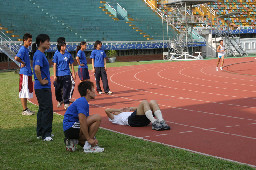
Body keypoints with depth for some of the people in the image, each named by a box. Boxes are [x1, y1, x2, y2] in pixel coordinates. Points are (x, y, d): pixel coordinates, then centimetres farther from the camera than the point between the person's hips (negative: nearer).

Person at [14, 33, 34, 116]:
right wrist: (23, 63, -18)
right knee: (24, 91, -5)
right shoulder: (23, 49, -15)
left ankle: (26, 109, 22)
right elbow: (16, 58, -31)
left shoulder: (26, 49, 14)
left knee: (28, 91, 14)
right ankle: (24, 110, 0)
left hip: (28, 73, 10)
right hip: (24, 73, -10)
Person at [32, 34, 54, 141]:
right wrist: (41, 81, -21)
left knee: (43, 109, 15)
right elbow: (37, 69, -31)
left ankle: (40, 133, 23)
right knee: (47, 109, -8)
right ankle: (46, 134, -3)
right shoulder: (39, 54, -16)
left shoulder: (40, 54, 15)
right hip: (42, 88, -10)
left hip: (43, 87, 10)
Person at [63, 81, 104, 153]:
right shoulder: (82, 101, -13)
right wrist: (89, 139, -23)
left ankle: (72, 141, 7)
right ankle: (88, 146, -16)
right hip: (70, 127, -10)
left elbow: (86, 121, 21)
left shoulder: (83, 101, 20)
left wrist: (92, 139, 11)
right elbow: (82, 121, -24)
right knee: (97, 117, -18)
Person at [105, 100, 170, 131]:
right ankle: (154, 123, -42)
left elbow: (139, 109, 47)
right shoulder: (115, 118, 28)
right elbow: (107, 110, 12)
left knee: (152, 102, -16)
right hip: (132, 120, -6)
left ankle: (161, 122, -35)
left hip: (144, 119, 6)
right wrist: (119, 110, 20)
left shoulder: (126, 113, 45)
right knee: (144, 102, -26)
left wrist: (130, 109, 35)